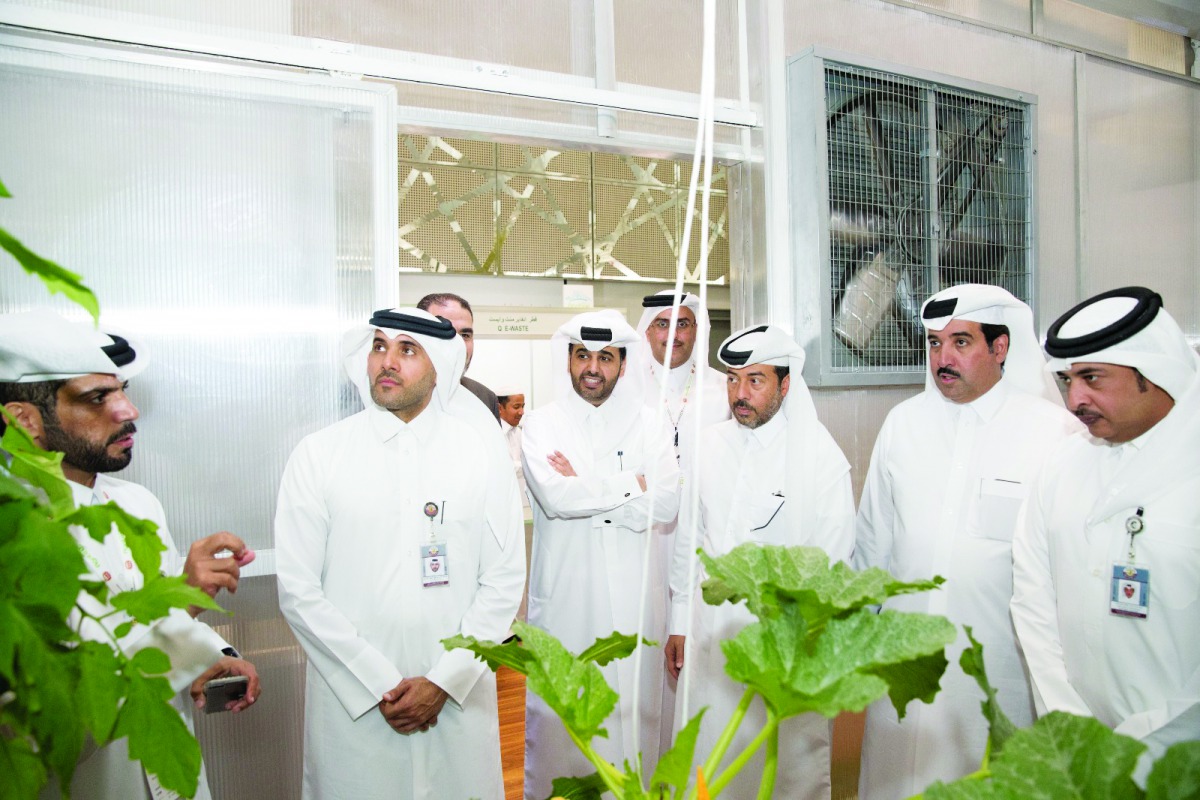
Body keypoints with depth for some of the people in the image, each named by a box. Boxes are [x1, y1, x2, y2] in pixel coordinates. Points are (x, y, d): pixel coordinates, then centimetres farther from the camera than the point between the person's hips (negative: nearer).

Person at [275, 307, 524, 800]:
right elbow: (298, 590, -5)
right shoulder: (318, 454, -3)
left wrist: (445, 680, -9)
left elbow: (504, 579, -2)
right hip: (352, 702, 0)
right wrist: (380, 685, -10)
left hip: (458, 700, 1)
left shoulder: (483, 450, -1)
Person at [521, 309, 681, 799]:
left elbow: (667, 505, -6)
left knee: (633, 708, 7)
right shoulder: (542, 424, 2)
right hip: (565, 593, -1)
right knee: (558, 713, 5)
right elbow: (555, 497, -15)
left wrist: (585, 486, -10)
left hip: (633, 596, 2)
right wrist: (632, 485, -8)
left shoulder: (648, 425, 7)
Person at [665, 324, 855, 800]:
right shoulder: (708, 446, 5)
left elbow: (830, 564, -6)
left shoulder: (820, 455, -8)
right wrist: (679, 622, 10)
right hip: (709, 632, 4)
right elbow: (688, 538, 10)